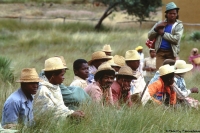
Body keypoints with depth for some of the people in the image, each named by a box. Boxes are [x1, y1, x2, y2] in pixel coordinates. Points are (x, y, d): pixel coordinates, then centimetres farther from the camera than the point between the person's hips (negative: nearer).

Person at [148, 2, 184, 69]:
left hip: (171, 53, -2)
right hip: (160, 52, 2)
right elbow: (150, 37, 10)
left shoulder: (179, 25, 3)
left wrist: (163, 33, -7)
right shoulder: (160, 23, 13)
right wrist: (156, 28, -7)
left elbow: (176, 39, -13)